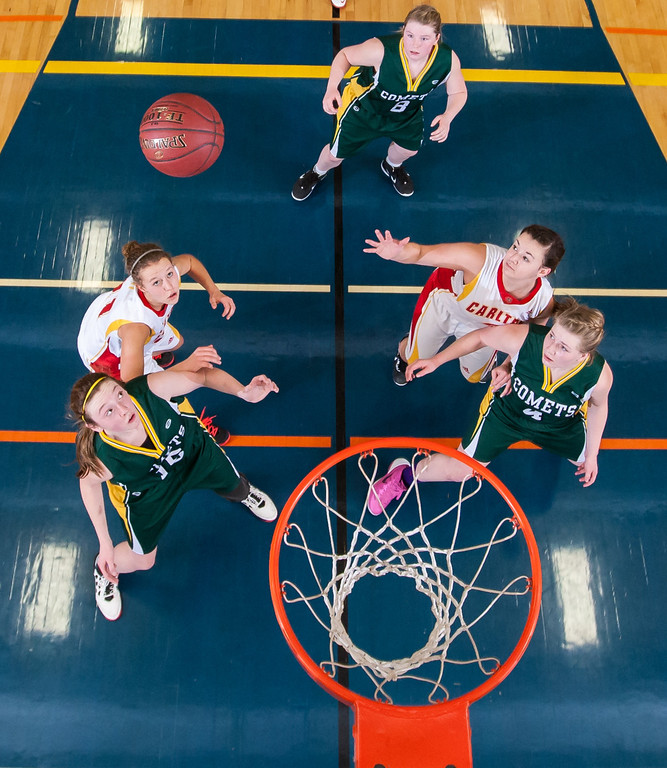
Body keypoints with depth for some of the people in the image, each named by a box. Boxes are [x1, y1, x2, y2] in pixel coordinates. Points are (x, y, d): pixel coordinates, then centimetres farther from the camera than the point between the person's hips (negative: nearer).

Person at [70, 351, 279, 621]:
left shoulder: (151, 390, -44)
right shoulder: (103, 461, -40)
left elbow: (206, 375, -27)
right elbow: (88, 482, -15)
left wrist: (244, 392, -45)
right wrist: (105, 543, -10)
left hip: (195, 450, 2)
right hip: (149, 493, -2)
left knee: (235, 489, 26)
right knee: (143, 560, 15)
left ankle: (244, 490, 67)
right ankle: (104, 571, 52)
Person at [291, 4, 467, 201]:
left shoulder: (448, 60, -31)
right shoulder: (381, 50, -41)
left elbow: (458, 92, -13)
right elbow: (345, 54, -24)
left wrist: (447, 117, -35)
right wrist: (332, 87, -42)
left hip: (407, 113, 3)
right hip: (363, 106, -3)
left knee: (409, 149, 26)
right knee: (335, 155, 11)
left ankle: (391, 167, 65)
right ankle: (317, 173, 49)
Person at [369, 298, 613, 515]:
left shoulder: (599, 376, -35)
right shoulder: (522, 339, -41)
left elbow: (598, 405, -10)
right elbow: (480, 336, -20)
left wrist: (592, 455, 1)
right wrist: (436, 361, -16)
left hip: (560, 425, 2)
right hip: (506, 412, -2)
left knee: (588, 464, 25)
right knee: (458, 470, 1)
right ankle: (403, 476, 31)